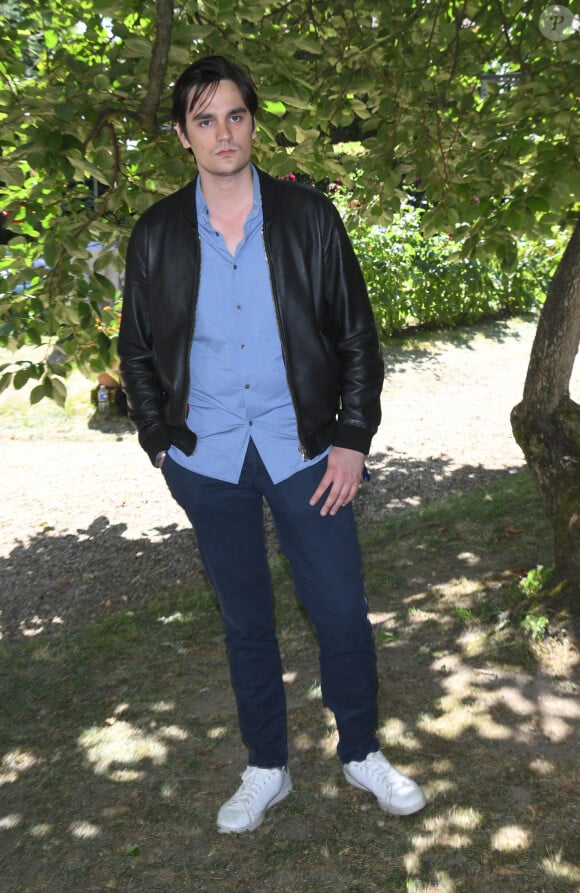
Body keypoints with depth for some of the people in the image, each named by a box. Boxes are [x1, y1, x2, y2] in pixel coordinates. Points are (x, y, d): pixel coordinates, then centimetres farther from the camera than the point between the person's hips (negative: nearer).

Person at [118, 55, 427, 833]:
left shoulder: (310, 218, -1)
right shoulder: (157, 235, 1)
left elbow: (358, 338, 2)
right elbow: (136, 352, 10)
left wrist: (353, 439, -5)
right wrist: (162, 443, 3)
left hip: (304, 453, -1)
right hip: (207, 461, 1)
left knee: (342, 612, 5)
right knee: (245, 620, 13)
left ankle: (362, 752, 31)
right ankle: (266, 770, 32)